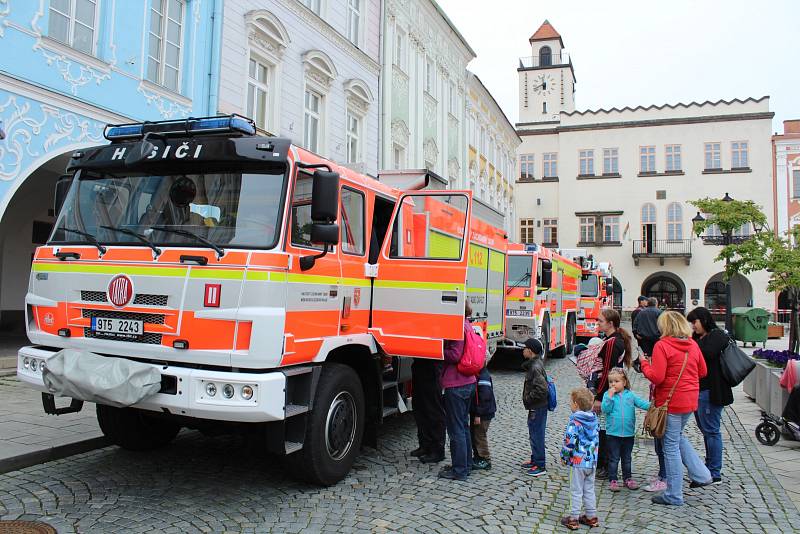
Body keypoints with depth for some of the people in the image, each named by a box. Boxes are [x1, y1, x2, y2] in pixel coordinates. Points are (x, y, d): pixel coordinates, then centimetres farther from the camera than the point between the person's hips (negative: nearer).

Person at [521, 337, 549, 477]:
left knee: (537, 435, -2)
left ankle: (540, 466, 6)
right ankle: (535, 460, 32)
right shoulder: (532, 364, 10)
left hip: (537, 408, -10)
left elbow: (541, 389, -28)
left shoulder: (535, 367, -21)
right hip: (535, 407, 10)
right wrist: (528, 398, 14)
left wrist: (528, 398, -18)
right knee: (534, 434, 19)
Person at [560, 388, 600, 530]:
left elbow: (569, 442, -22)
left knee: (576, 491, 4)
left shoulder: (574, 422, -20)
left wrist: (564, 457, -8)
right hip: (592, 461, 7)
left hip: (578, 461, -7)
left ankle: (574, 519, 11)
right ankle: (591, 517, 26)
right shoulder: (593, 420, 3)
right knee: (589, 490, 18)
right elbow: (595, 439, 11)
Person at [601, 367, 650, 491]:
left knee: (627, 458, 17)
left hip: (628, 433, 3)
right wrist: (610, 396, -22)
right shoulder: (607, 394, -4)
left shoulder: (630, 395, 2)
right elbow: (605, 409, -15)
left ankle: (627, 478, 30)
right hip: (613, 433, -2)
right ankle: (612, 480, 14)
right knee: (613, 459, 5)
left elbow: (642, 403, -3)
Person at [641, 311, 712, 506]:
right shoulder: (693, 345, 5)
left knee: (671, 446, 2)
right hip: (690, 400, 7)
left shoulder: (662, 346, -15)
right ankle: (701, 475, 22)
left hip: (671, 401, -7)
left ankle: (674, 495, 10)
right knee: (678, 437, 27)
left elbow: (656, 377, -19)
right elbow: (702, 372, 14)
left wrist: (644, 364, -3)